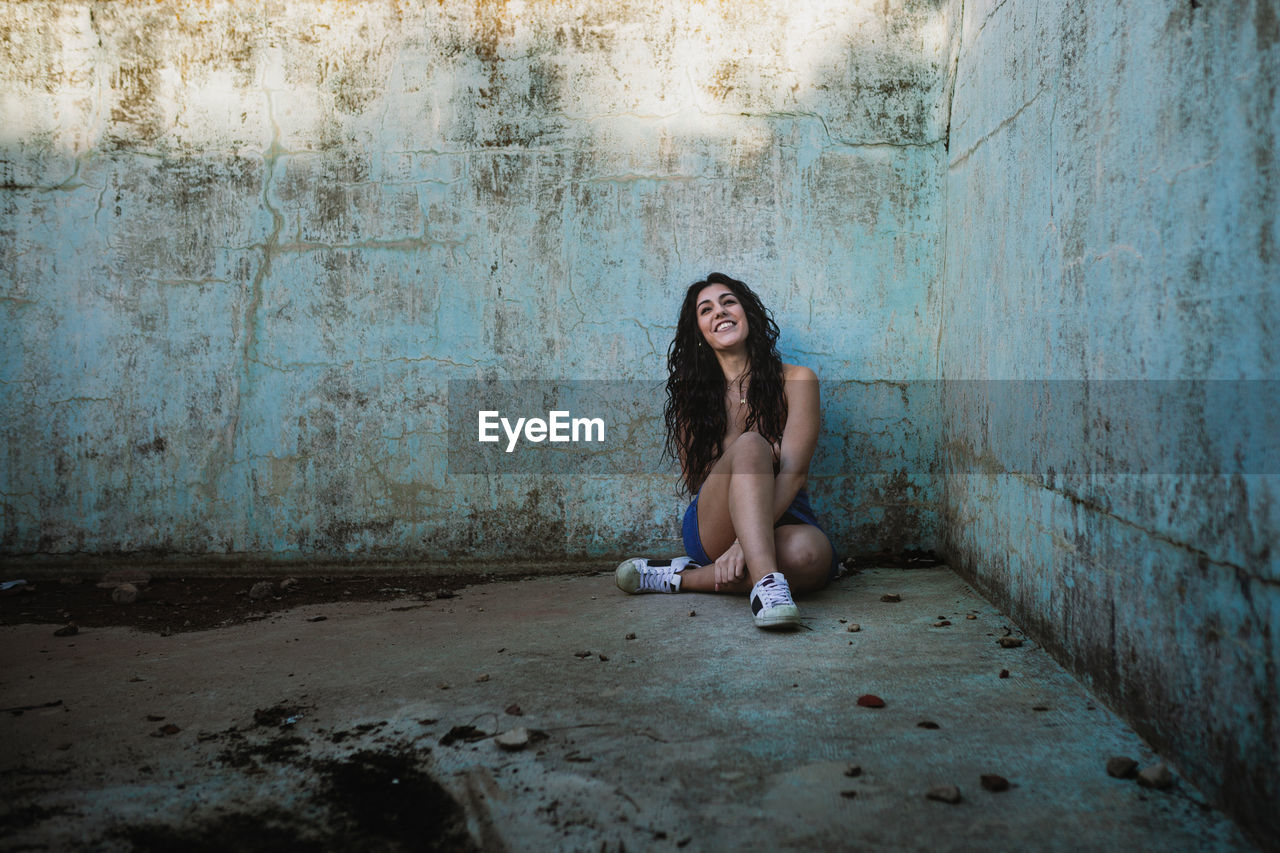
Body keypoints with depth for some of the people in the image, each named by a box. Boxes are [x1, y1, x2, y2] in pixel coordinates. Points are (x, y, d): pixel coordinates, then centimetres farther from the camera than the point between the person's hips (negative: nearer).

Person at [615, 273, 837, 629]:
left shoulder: (795, 381, 1)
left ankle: (684, 577, -21)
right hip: (712, 529, 0)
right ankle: (766, 581, -42)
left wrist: (745, 542, -25)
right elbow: (695, 480, 3)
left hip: (784, 520, 0)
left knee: (808, 553, -37)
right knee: (751, 446, -29)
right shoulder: (691, 391, 9)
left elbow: (794, 471, -11)